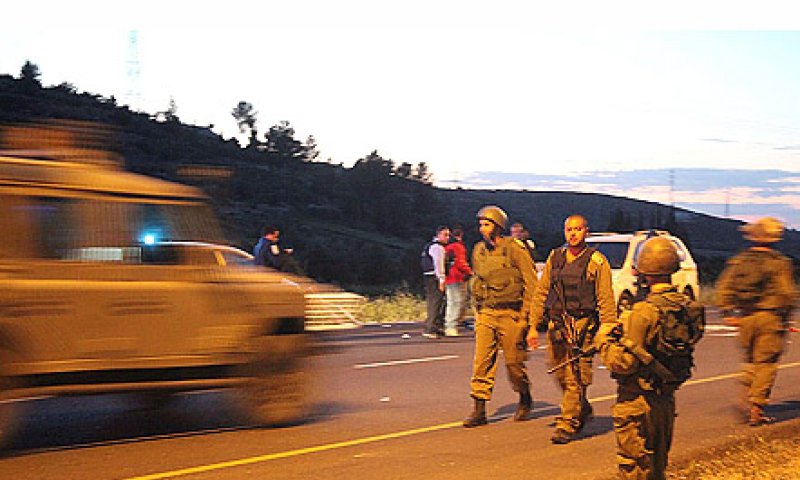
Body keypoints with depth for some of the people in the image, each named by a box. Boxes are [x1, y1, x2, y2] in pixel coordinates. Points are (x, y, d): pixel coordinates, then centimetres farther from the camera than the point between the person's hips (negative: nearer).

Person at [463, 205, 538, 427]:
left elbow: (531, 284, -6)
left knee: (513, 361, 3)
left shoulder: (515, 250, -8)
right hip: (485, 314, 5)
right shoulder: (478, 251, 10)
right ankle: (479, 409, -3)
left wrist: (524, 315, -10)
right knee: (482, 361, -4)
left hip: (510, 314, -5)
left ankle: (525, 400, 27)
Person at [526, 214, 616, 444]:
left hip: (583, 325, -5)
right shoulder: (555, 258, 12)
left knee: (576, 377, -7)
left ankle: (567, 424, -1)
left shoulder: (596, 261, -1)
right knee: (561, 375, 10)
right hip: (556, 325, 5)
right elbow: (541, 293, 15)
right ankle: (583, 410, 32)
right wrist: (534, 325, 11)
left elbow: (606, 300, -3)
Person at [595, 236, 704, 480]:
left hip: (637, 400, -8)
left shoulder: (646, 311, -23)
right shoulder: (688, 307, 0)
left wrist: (604, 340, -4)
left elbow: (624, 363, -22)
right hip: (667, 398, 8)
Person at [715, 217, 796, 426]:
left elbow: (723, 288, 4)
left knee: (751, 360, 21)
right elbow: (786, 293, -12)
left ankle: (750, 402, 17)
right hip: (769, 318, -4)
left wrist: (727, 312, 9)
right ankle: (756, 408, -1)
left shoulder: (739, 260, 5)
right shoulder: (779, 263, -8)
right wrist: (784, 316, 1)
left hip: (745, 317, 4)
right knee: (766, 364, 2)